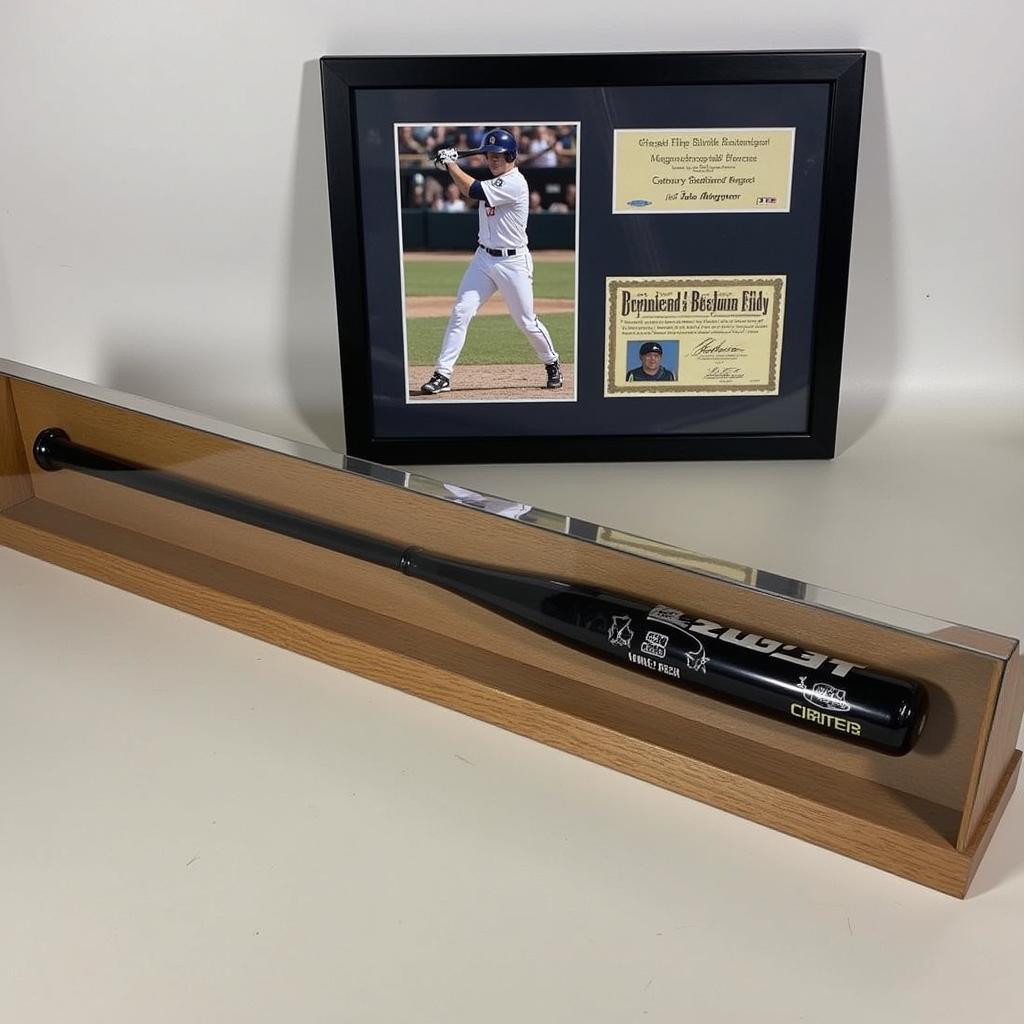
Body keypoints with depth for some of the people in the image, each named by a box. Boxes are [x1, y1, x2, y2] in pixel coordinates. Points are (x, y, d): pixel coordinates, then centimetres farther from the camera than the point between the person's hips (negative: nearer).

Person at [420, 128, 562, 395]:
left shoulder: (515, 183, -18)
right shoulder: (493, 180, 9)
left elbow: (472, 190, -23)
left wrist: (451, 164, -11)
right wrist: (452, 165, 2)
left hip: (513, 262, -7)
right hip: (483, 258, 7)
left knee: (526, 322, 2)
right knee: (460, 312, -6)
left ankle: (552, 364, 28)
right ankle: (442, 374, -6)